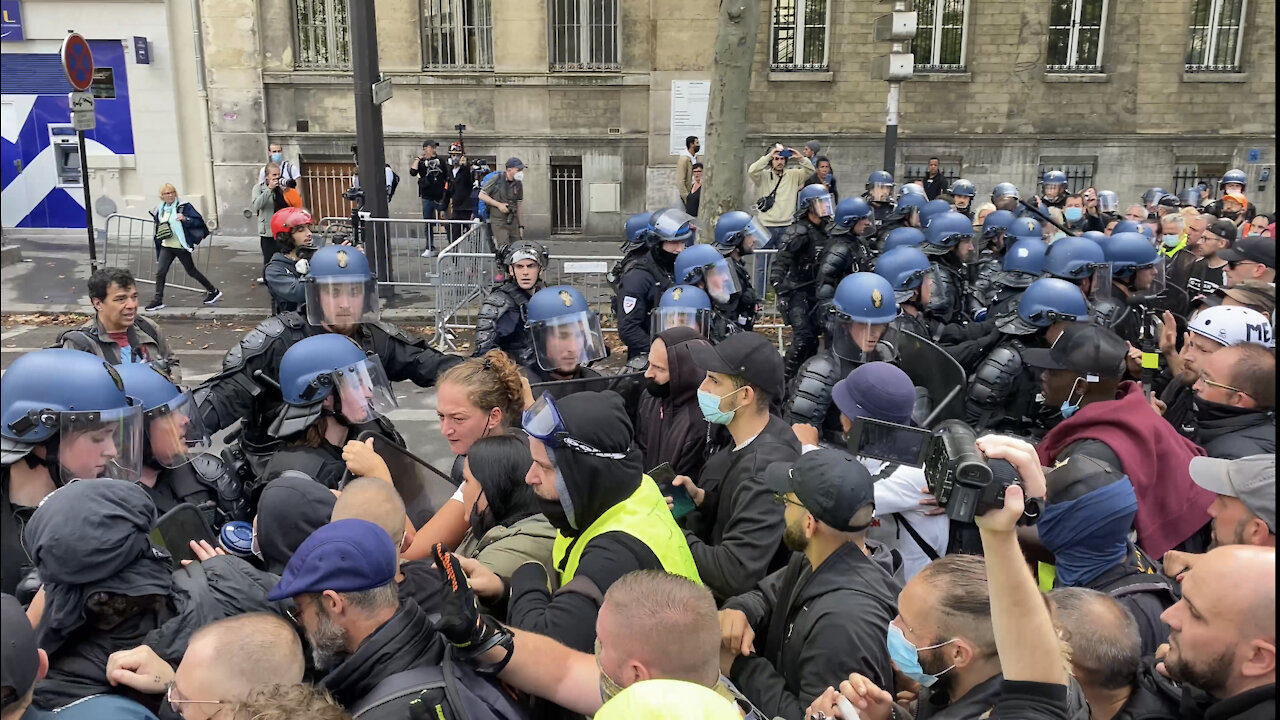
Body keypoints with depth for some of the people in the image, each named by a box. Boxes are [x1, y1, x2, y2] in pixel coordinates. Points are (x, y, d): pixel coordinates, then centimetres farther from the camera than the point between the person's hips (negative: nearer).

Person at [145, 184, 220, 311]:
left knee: (191, 271, 5)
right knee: (160, 272, -5)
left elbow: (198, 221, -14)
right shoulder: (159, 210, 9)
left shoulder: (184, 207, -9)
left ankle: (213, 291, 21)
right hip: (166, 247, 5)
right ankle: (158, 301, 2)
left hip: (181, 247, -5)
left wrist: (185, 219, -28)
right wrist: (156, 235, 9)